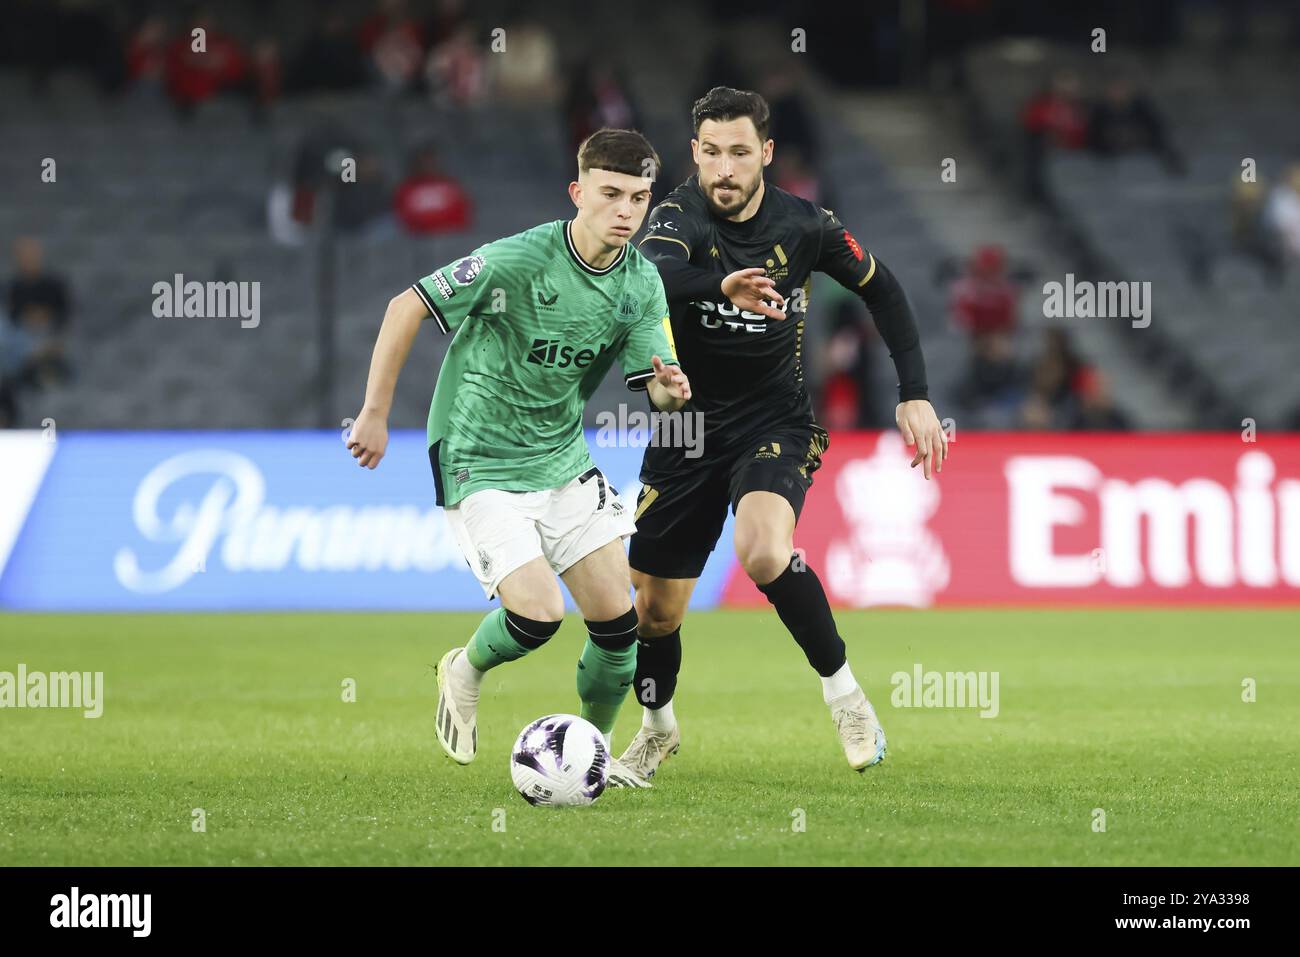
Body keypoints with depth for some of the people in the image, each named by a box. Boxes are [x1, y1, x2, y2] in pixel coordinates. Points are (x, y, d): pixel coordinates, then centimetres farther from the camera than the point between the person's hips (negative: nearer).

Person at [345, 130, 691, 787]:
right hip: (480, 462, -6)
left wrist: (671, 390, -26)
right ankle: (465, 672, 15)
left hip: (563, 459, 6)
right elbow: (407, 307, -16)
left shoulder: (641, 283, -3)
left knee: (617, 622, 0)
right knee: (537, 615, -19)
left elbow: (653, 383, -1)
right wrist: (375, 414, -15)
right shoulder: (517, 260, -22)